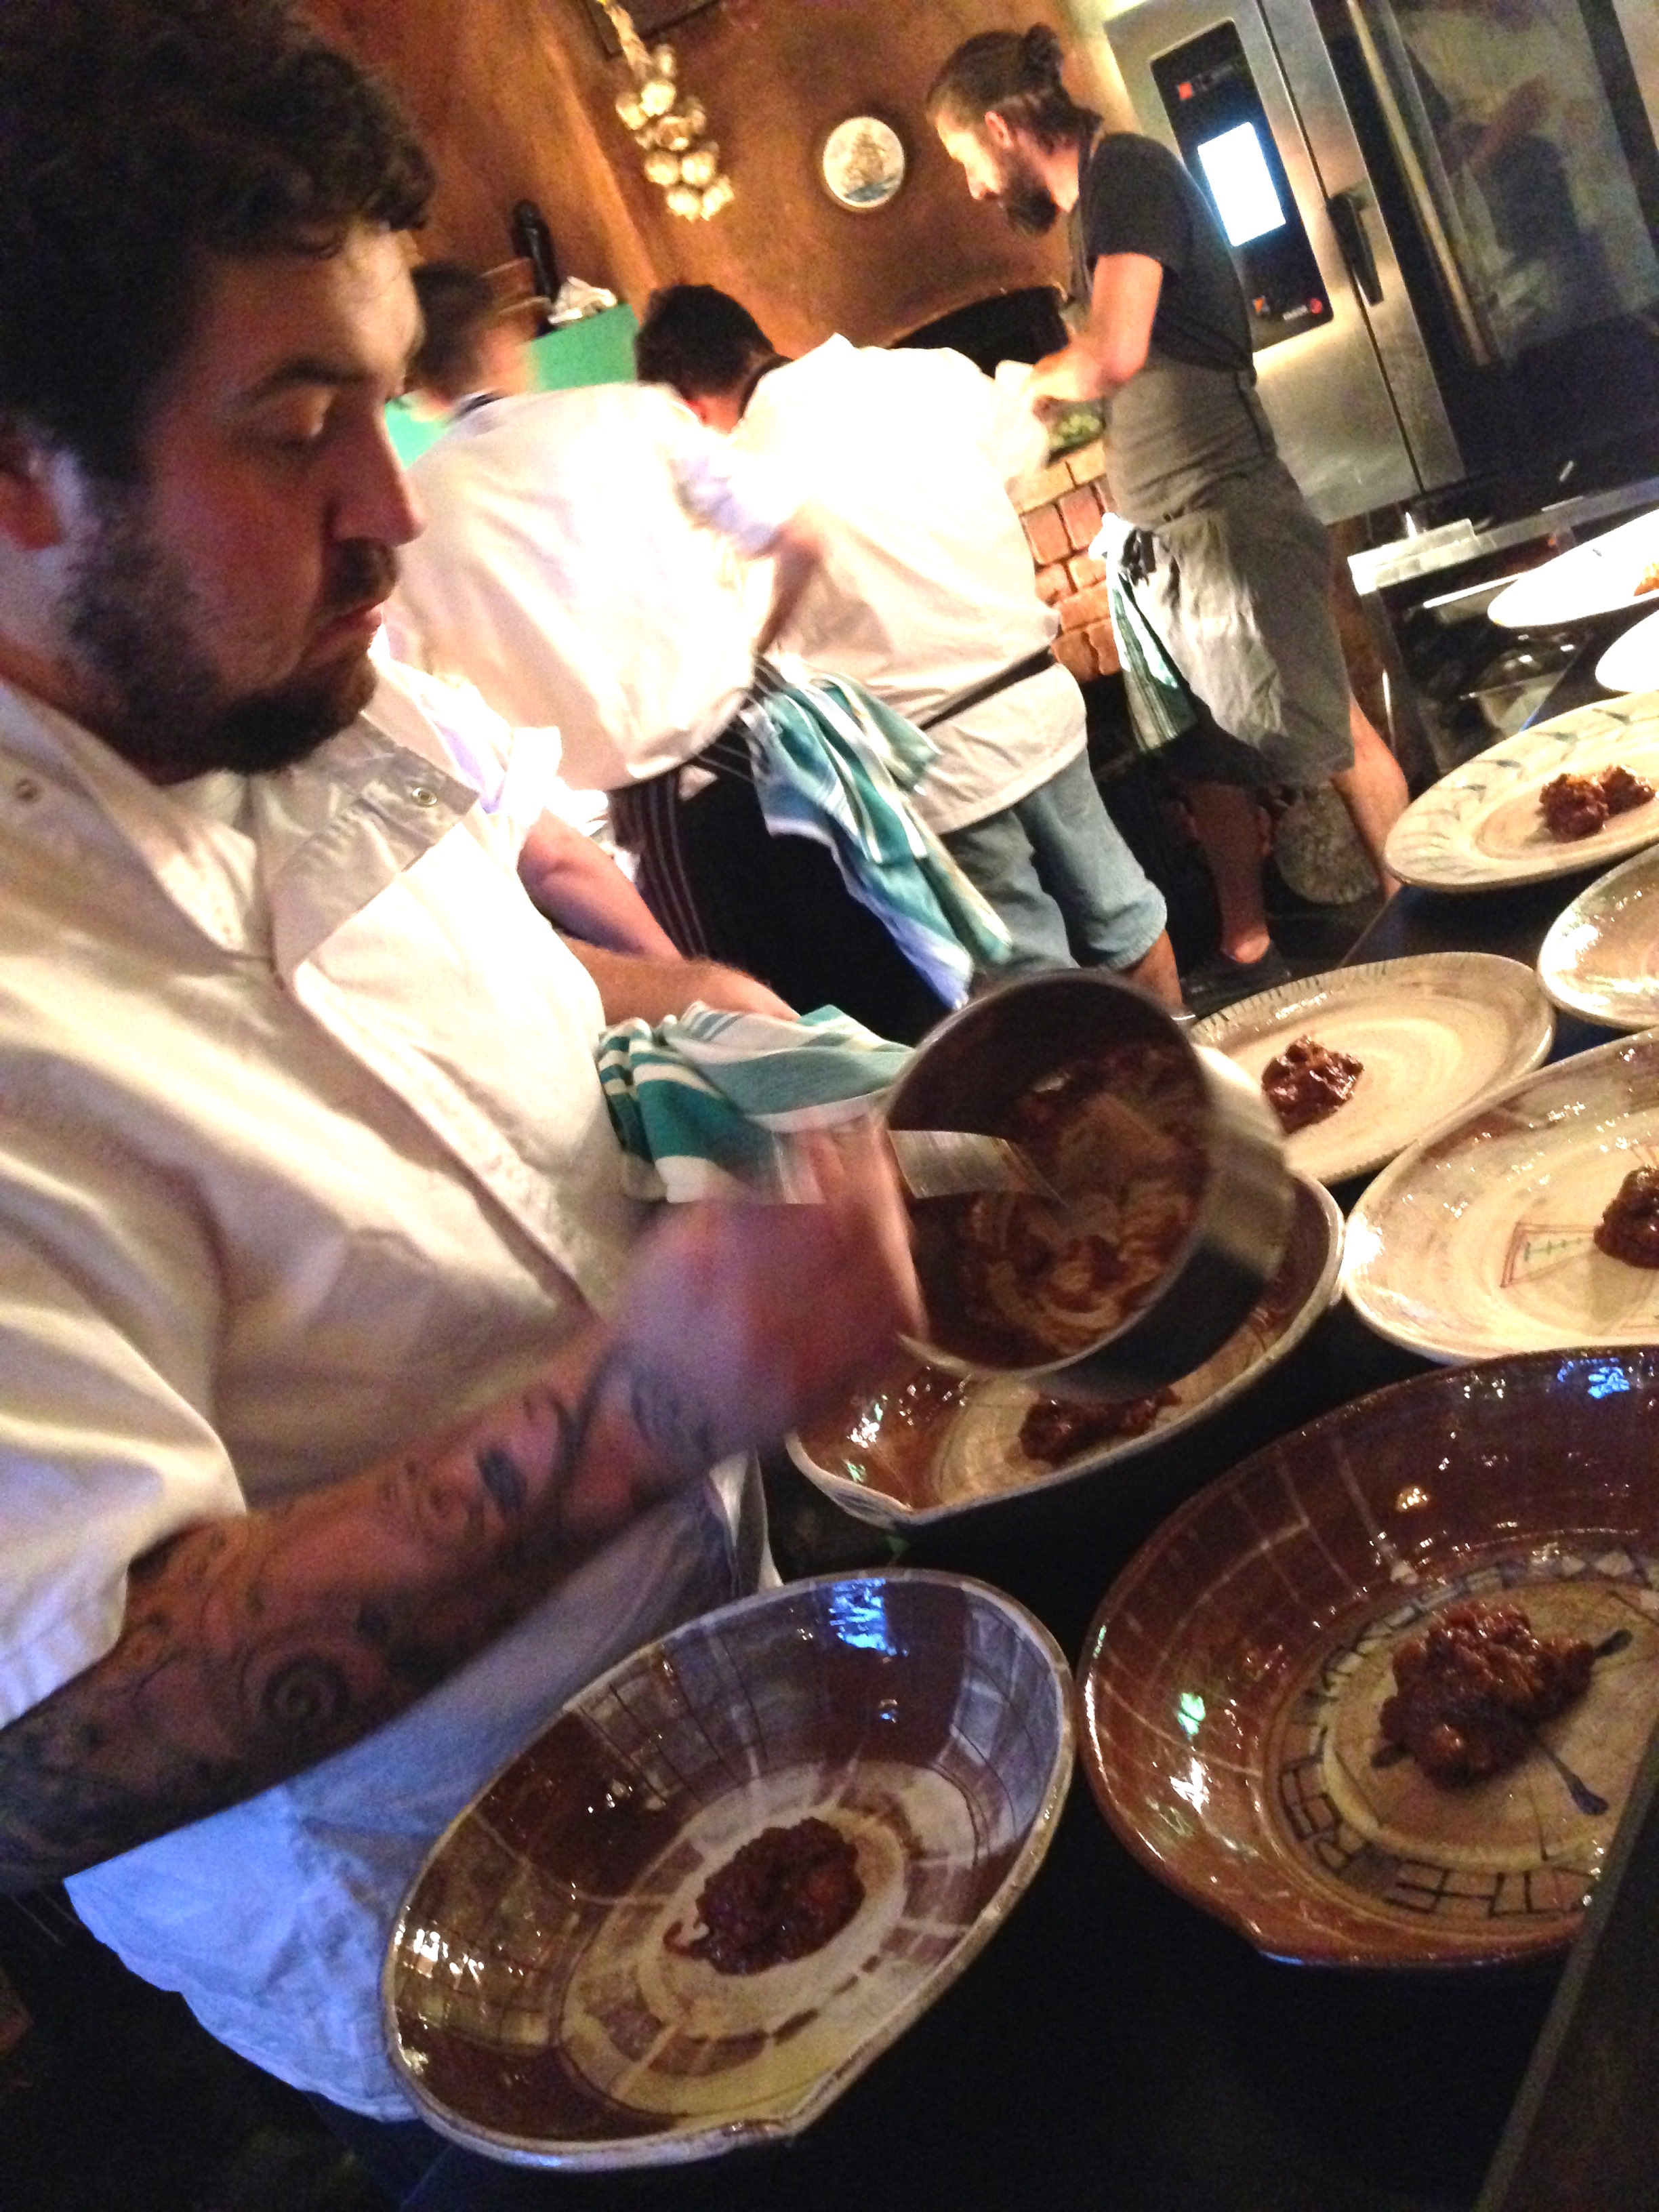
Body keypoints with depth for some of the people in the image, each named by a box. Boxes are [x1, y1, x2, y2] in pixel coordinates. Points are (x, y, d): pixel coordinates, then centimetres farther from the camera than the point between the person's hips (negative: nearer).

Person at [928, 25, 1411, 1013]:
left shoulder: (1127, 170, -12)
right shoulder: (1092, 200, 16)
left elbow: (1114, 354, -26)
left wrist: (1033, 380, -9)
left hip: (1228, 518, -10)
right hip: (1165, 539, 10)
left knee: (1330, 733, -1)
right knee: (1210, 757, 14)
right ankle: (1247, 953, 25)